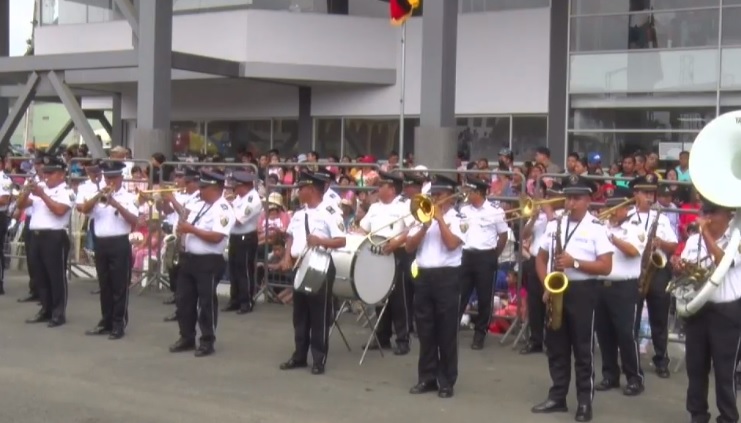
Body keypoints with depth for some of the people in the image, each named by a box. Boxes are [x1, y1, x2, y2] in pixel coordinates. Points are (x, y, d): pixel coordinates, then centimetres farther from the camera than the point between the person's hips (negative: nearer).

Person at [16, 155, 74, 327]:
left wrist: (43, 195, -18)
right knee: (39, 276, 12)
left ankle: (59, 313, 2)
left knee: (56, 276, -3)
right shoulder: (39, 189, 16)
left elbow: (59, 210, -20)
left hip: (54, 237, -7)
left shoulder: (66, 192, -4)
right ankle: (46, 310, 22)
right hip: (35, 236, 7)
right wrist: (27, 191, -5)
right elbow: (21, 205, 13)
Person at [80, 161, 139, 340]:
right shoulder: (99, 196, 12)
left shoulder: (128, 197, 0)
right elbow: (84, 209, -3)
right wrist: (99, 195, -16)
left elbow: (134, 220, -13)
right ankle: (106, 322, 21)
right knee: (104, 285, 12)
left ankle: (119, 324, 4)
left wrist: (117, 204, -23)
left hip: (119, 244, -5)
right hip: (101, 243, 5)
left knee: (119, 286, -2)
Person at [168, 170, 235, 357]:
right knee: (184, 299, 12)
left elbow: (216, 237, -25)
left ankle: (207, 342, 12)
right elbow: (188, 226, 20)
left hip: (209, 262, -9)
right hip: (189, 258, 9)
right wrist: (183, 228, -3)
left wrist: (192, 229, -20)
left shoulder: (223, 209, -14)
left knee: (206, 302, 1)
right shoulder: (200, 205, 13)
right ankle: (187, 338, 24)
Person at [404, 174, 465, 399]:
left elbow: (452, 243, -18)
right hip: (423, 275, 5)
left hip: (447, 276, -5)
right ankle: (427, 377, 17)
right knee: (425, 330, 9)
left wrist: (440, 219, -12)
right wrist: (426, 225, -6)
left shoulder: (458, 219, 0)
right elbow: (409, 247, 4)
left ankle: (446, 381, 6)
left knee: (446, 331, -1)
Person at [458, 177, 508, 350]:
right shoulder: (463, 210, 6)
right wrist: (458, 251, 5)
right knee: (459, 295, 5)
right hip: (466, 256, 3)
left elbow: (503, 235, 3)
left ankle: (480, 334, 14)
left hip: (485, 257, -3)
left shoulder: (495, 211, -5)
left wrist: (495, 256, 3)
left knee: (484, 297, 4)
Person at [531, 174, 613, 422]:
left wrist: (575, 263, -21)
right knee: (556, 347, 10)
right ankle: (557, 397, 20)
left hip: (582, 292, -5)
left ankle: (585, 402, 8)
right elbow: (540, 258, 14)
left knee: (583, 349, 0)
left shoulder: (596, 229, -6)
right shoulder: (554, 224, 9)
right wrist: (547, 285, -1)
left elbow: (606, 267, -11)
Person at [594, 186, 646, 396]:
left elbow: (632, 251, -20)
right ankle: (610, 375, 20)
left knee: (626, 333, -6)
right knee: (603, 332, 9)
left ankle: (635, 378, 3)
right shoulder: (602, 225, 14)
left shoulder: (635, 227, -4)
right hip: (601, 286, 6)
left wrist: (610, 236, -23)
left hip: (624, 287, -6)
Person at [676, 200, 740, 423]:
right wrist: (680, 268, -8)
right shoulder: (693, 240, 8)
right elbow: (684, 270, 16)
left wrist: (706, 232, -21)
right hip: (697, 308, 5)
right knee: (695, 366, 11)